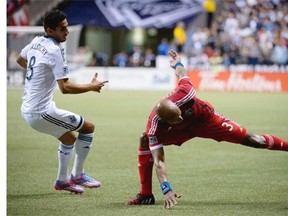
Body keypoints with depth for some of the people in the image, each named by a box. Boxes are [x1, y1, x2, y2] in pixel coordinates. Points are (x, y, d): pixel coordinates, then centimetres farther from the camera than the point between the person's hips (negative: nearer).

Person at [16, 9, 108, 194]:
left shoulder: (36, 42, 8)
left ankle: (62, 180, 32)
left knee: (70, 137, 26)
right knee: (89, 127, 1)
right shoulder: (55, 50, -19)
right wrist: (92, 86, -12)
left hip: (27, 110, 9)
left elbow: (20, 59, 30)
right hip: (41, 112, -9)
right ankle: (77, 176, 8)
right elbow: (65, 88, -23)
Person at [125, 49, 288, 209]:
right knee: (146, 141, -19)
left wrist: (178, 64, 12)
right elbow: (158, 161, -39)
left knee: (249, 139, -4)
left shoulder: (182, 93, -38)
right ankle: (145, 195, -10)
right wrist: (167, 191, -51)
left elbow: (182, 75, -13)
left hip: (205, 119, 0)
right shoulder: (154, 127, -37)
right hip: (182, 131, 0)